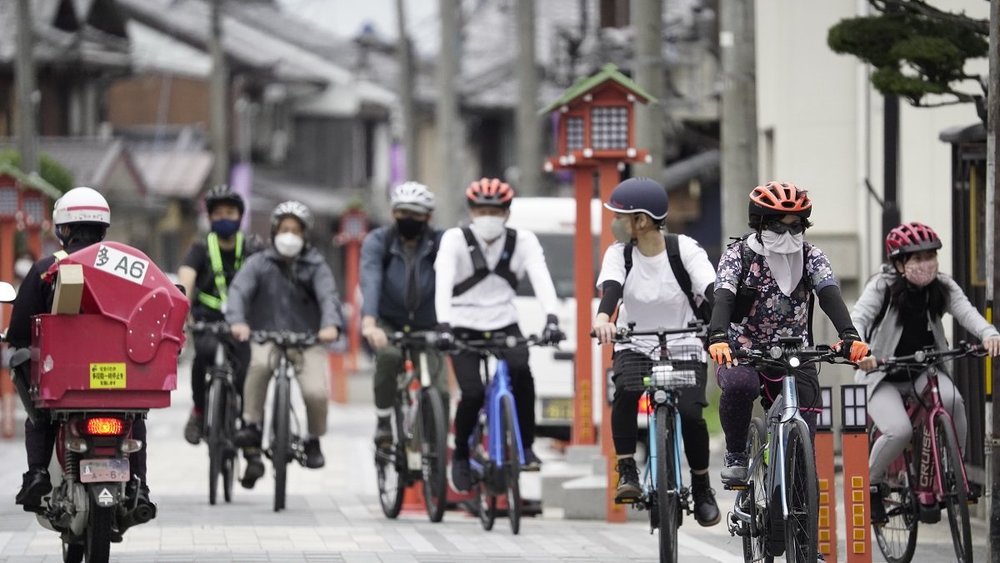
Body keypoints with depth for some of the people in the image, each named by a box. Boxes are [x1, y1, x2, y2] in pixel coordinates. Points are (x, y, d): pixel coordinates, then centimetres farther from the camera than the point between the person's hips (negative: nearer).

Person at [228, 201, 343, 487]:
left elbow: (328, 295, -14)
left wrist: (330, 324, -36)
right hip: (267, 335, 0)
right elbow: (239, 290, -13)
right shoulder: (259, 263, 2)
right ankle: (251, 426, -20)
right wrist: (237, 321, -35)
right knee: (260, 363, -35)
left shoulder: (315, 265, 2)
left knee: (316, 392, -20)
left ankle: (314, 440, 10)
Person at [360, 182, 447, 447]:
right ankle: (383, 422, -14)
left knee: (439, 391, -14)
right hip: (386, 322, -1)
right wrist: (369, 322, -47)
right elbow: (370, 280, -29)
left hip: (426, 326, 1)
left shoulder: (440, 244, -12)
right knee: (389, 355, -33)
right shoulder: (378, 241, -14)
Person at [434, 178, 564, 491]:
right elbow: (443, 283, -24)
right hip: (464, 329, -1)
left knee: (521, 370, -29)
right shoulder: (455, 240, -11)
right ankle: (460, 455, 8)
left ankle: (525, 445, -12)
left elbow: (541, 280, -18)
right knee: (473, 394, -19)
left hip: (504, 325, 2)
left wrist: (551, 319, -36)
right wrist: (444, 324, -40)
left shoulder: (523, 241, -5)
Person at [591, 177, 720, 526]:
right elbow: (610, 287, -24)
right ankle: (626, 472, -21)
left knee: (690, 413, -20)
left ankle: (702, 488, 3)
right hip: (635, 346, 1)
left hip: (683, 348, -1)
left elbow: (712, 290, -24)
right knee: (625, 390, -31)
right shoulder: (619, 253, -6)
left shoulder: (686, 250, -11)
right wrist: (603, 317, -47)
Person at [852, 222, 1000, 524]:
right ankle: (871, 485, -1)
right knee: (899, 430, -28)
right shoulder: (882, 287, -14)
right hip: (883, 375, -3)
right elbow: (858, 317, -28)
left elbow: (965, 311, -21)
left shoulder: (943, 287, -4)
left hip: (925, 371, 3)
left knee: (952, 400, -30)